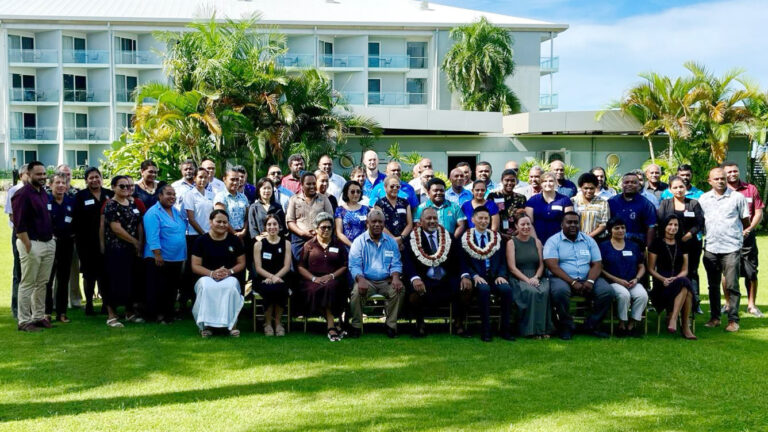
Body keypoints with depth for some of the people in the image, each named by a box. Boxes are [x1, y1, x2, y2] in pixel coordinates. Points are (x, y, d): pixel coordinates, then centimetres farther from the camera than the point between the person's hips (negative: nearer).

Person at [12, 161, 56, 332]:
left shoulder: (43, 193, 14)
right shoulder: (22, 194, -11)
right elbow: (19, 224, -16)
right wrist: (28, 246, -18)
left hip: (48, 244, 8)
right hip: (32, 244, -8)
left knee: (42, 283, 11)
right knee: (28, 284, -1)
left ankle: (38, 316, 19)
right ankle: (24, 321, 5)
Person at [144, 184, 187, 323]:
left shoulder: (176, 212, 13)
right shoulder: (153, 213, -12)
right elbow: (153, 236, -19)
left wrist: (183, 255, 19)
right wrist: (157, 255, -24)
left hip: (176, 258, 8)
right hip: (160, 259, -8)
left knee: (172, 289, 13)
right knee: (158, 290, 0)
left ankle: (168, 314, 23)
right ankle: (156, 314, 10)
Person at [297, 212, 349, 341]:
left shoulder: (338, 245, 19)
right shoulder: (309, 245, 16)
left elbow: (345, 266, 10)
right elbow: (300, 267, 8)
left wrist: (332, 275, -8)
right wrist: (314, 278, -8)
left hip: (333, 280, 0)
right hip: (313, 281, 0)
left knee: (330, 287, -37)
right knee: (315, 290, -36)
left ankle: (330, 326, -33)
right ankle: (333, 324, -31)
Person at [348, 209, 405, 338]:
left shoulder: (391, 242, 13)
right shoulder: (359, 242, 5)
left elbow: (396, 264, 8)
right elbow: (354, 265, -4)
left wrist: (395, 277, -15)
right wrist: (360, 279, -25)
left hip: (386, 281, 2)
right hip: (366, 280, -2)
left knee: (399, 289, -28)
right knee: (357, 291, -33)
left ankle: (391, 325, -15)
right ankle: (356, 326, -16)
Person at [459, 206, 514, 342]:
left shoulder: (497, 237, 18)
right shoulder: (466, 238, 8)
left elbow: (502, 261, 12)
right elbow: (464, 263, 1)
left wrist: (501, 275, -7)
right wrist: (475, 276, -16)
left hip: (495, 277, 3)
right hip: (477, 277, -3)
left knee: (507, 289, -28)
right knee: (484, 289, -36)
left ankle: (505, 329, -17)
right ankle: (485, 330, -26)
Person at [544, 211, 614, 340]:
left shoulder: (589, 241, 14)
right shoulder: (553, 241, 1)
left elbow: (597, 264, 8)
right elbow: (552, 266, -11)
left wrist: (590, 281, -14)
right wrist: (573, 282, -20)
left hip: (587, 280, 4)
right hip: (563, 279, -4)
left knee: (607, 291, -21)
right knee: (560, 291, -38)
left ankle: (591, 325, -3)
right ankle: (566, 327, -15)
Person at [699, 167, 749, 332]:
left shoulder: (737, 197, -1)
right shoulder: (704, 199, 7)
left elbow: (745, 221, 7)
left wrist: (739, 235, 11)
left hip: (731, 248, -3)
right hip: (711, 248, 3)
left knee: (732, 286, -3)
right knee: (713, 285, 11)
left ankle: (733, 320, 4)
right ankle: (714, 317, 20)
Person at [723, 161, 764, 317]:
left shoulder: (751, 189, 4)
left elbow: (759, 212, 3)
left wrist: (749, 229, -10)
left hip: (747, 236, 1)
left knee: (751, 272, 1)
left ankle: (751, 304, 12)